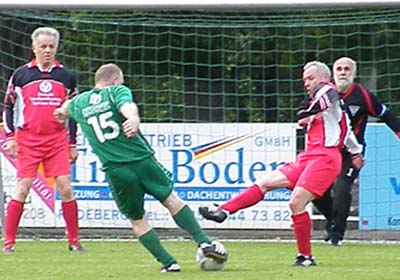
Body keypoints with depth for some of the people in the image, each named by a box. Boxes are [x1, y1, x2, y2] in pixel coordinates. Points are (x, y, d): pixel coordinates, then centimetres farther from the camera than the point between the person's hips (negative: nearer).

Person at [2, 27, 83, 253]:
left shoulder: (66, 77, 9)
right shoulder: (21, 75, 4)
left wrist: (73, 144, 13)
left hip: (58, 139, 1)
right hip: (28, 140, -1)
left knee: (65, 187, -6)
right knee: (22, 189, -6)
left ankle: (74, 240, 2)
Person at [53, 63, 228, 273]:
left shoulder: (79, 103, 15)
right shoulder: (117, 91, 4)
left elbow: (65, 108, 40)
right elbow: (127, 106, -21)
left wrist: (62, 113, 64)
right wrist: (134, 119, -42)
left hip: (116, 170, 2)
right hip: (142, 159, -2)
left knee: (137, 220, 15)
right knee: (171, 200, 16)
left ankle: (168, 262, 11)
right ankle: (204, 242, 11)